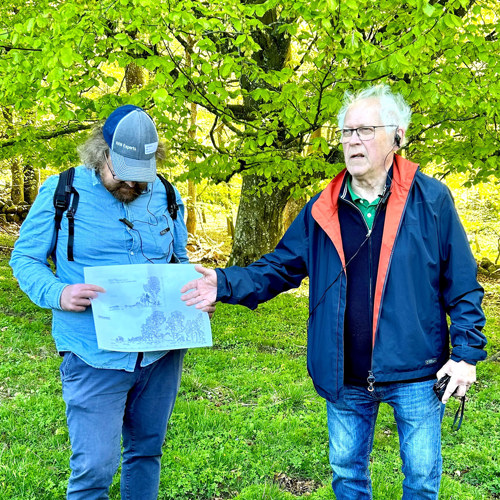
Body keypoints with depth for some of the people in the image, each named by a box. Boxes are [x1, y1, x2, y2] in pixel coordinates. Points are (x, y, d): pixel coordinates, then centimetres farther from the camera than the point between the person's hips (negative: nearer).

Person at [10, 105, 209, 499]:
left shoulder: (166, 196, 6)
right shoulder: (62, 192, -4)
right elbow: (25, 258, 0)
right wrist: (57, 294, -20)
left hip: (162, 352, 4)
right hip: (96, 358, -3)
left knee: (147, 451, 18)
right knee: (95, 466, -2)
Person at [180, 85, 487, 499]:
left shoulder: (431, 200, -8)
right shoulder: (323, 209, 1)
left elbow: (462, 285, -4)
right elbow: (279, 267, 1)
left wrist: (467, 352, -8)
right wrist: (227, 283, -15)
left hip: (415, 372, -2)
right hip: (346, 377, 3)